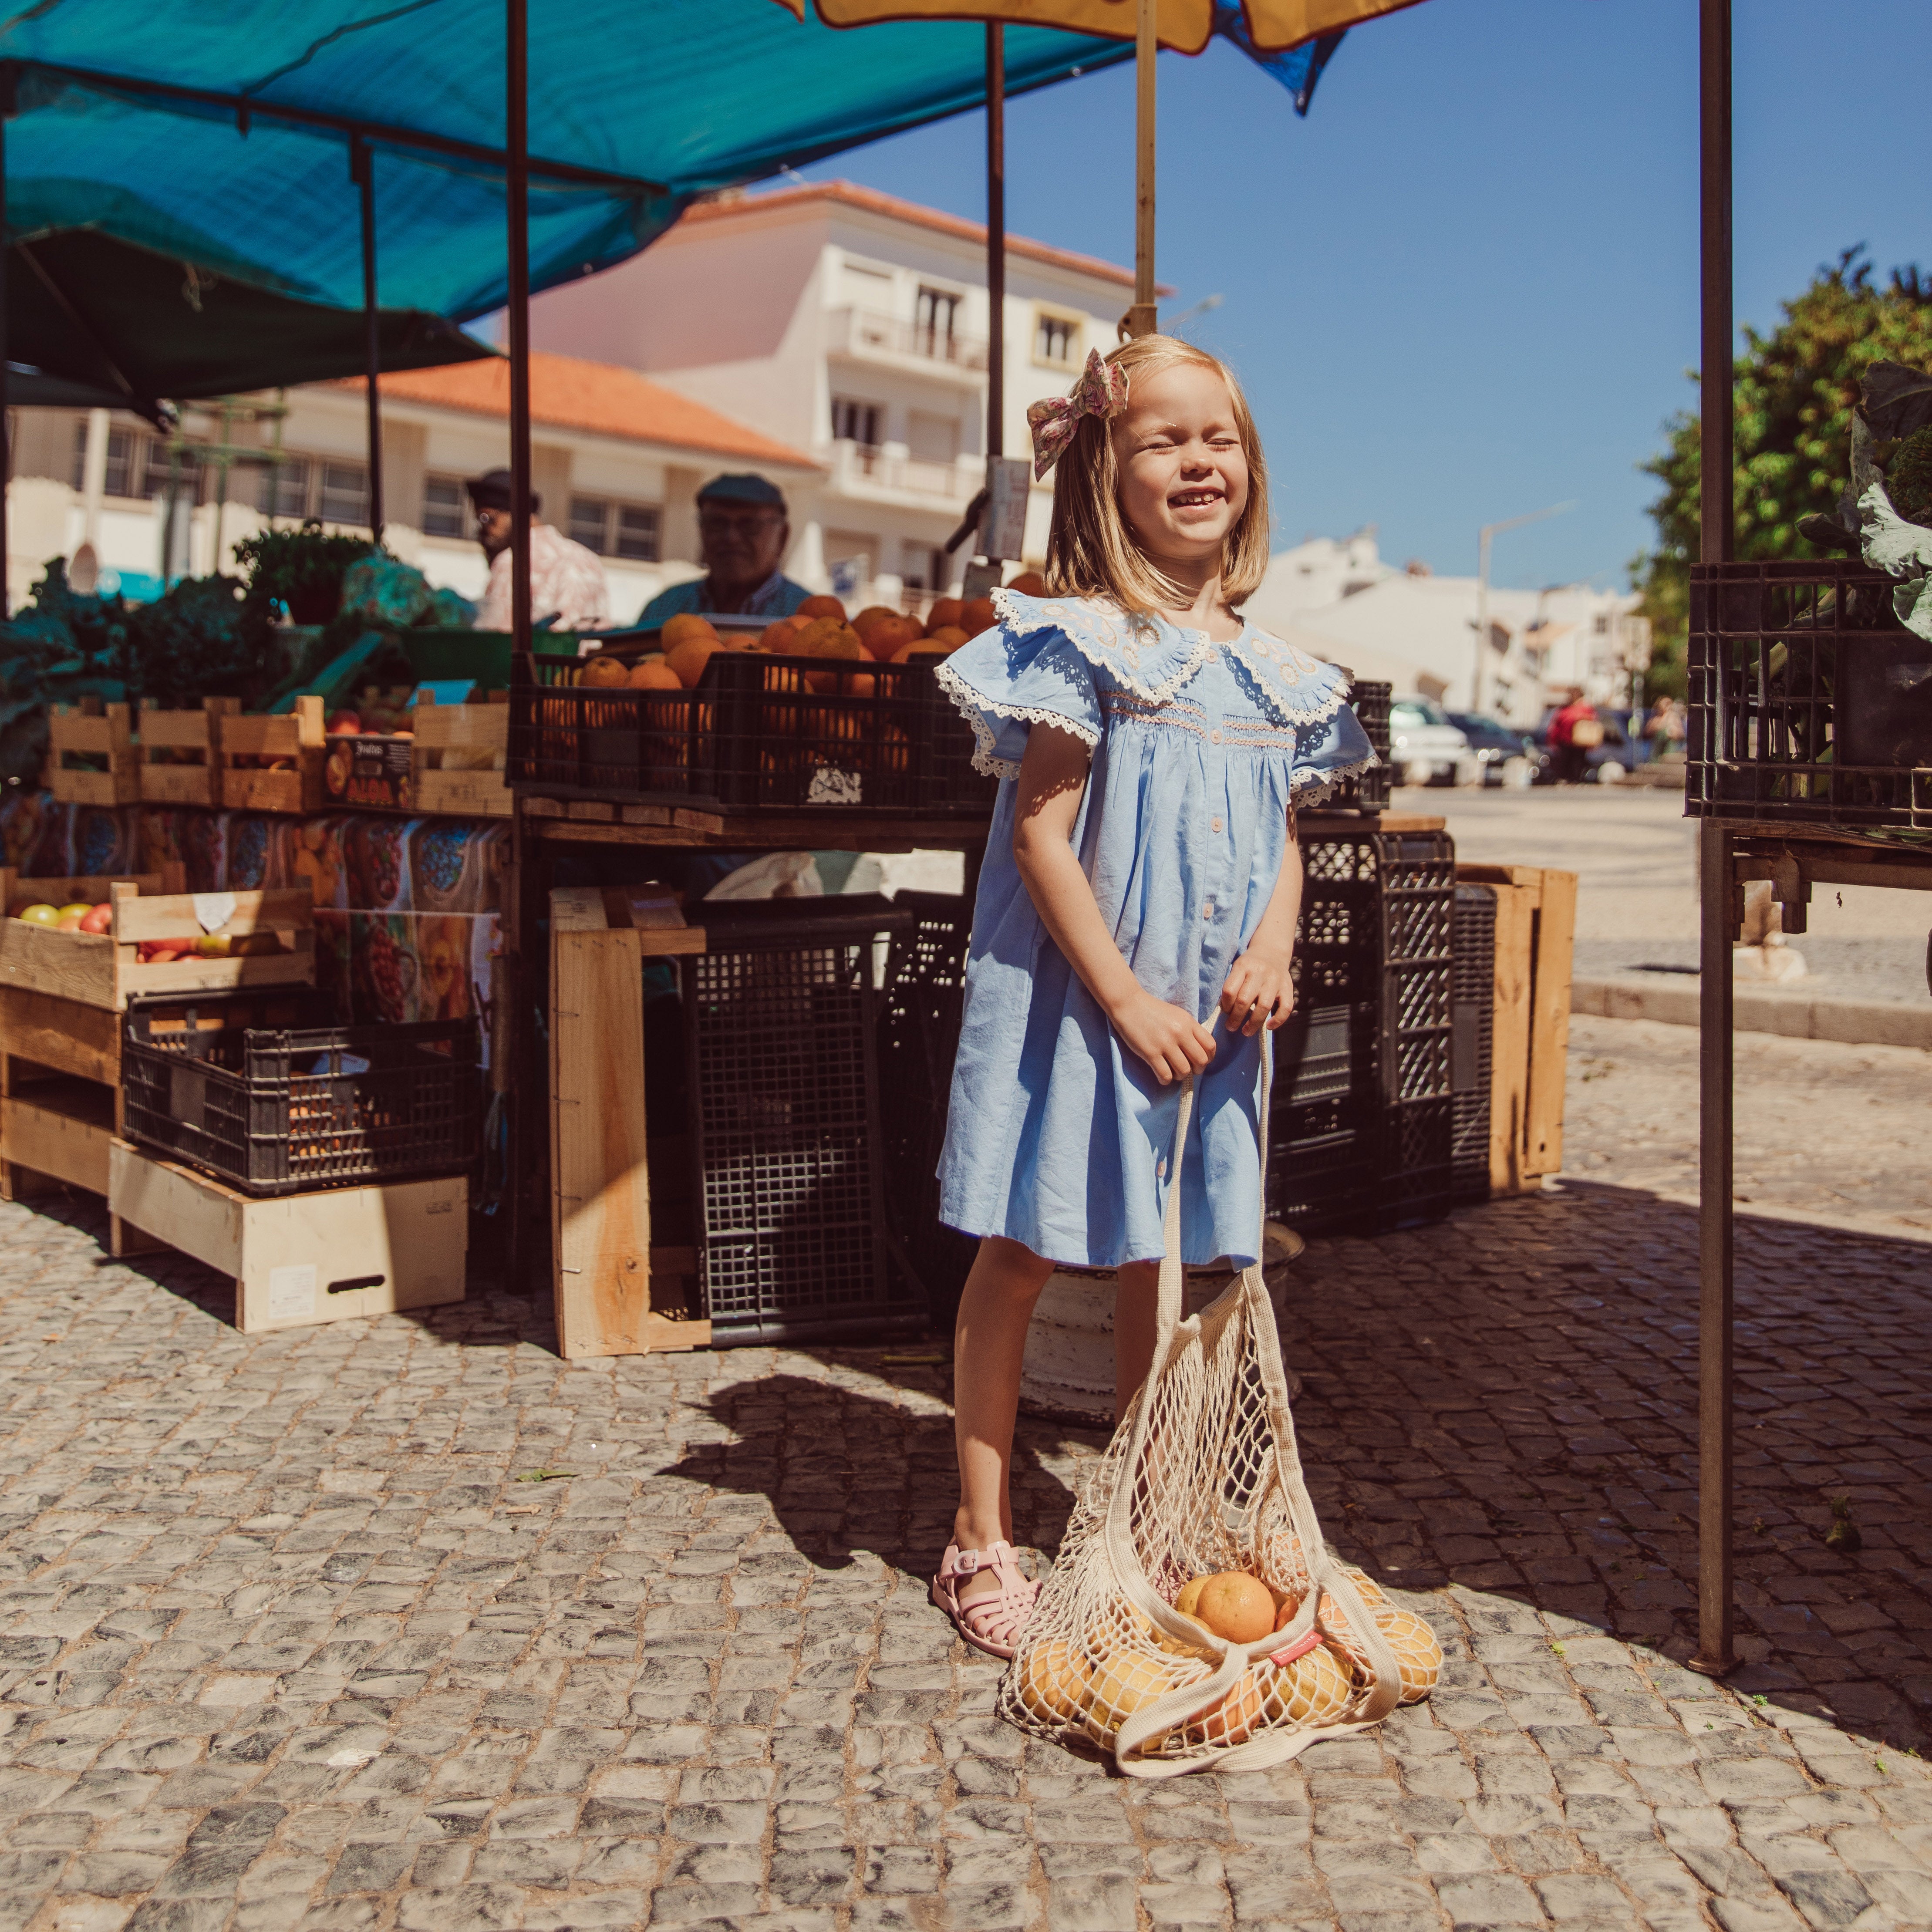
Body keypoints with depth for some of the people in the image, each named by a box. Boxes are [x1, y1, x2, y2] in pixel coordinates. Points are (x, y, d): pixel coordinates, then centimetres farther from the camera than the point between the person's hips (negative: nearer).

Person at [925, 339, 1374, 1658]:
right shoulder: (1083, 642, -9)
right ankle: (984, 1530, 16)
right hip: (1075, 1001, -5)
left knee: (1165, 1263, 14)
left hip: (1209, 1018, 6)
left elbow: (1283, 840, 14)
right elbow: (1040, 831, -14)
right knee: (1022, 1252, 3)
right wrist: (1127, 1000, -17)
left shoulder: (1267, 666, 9)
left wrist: (1272, 949, -7)